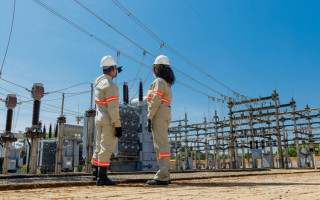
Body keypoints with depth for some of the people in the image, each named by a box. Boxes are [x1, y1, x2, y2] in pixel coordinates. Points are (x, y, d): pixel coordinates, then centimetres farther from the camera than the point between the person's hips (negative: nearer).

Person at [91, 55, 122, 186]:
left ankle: (95, 170, 32)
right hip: (109, 120, -9)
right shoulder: (110, 85, -17)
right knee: (107, 147, -6)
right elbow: (112, 107, -21)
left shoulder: (98, 81, 8)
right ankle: (102, 177, -3)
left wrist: (114, 74, 40)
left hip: (99, 118, 9)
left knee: (100, 145, 19)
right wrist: (118, 125, -19)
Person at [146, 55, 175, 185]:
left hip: (159, 115, -10)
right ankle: (165, 176, 14)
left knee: (161, 145, -12)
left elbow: (155, 101, -15)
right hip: (166, 115, 10)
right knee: (161, 145, 11)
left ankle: (162, 177, -11)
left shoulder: (159, 81, -7)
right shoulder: (167, 83, 21)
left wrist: (149, 118, -15)